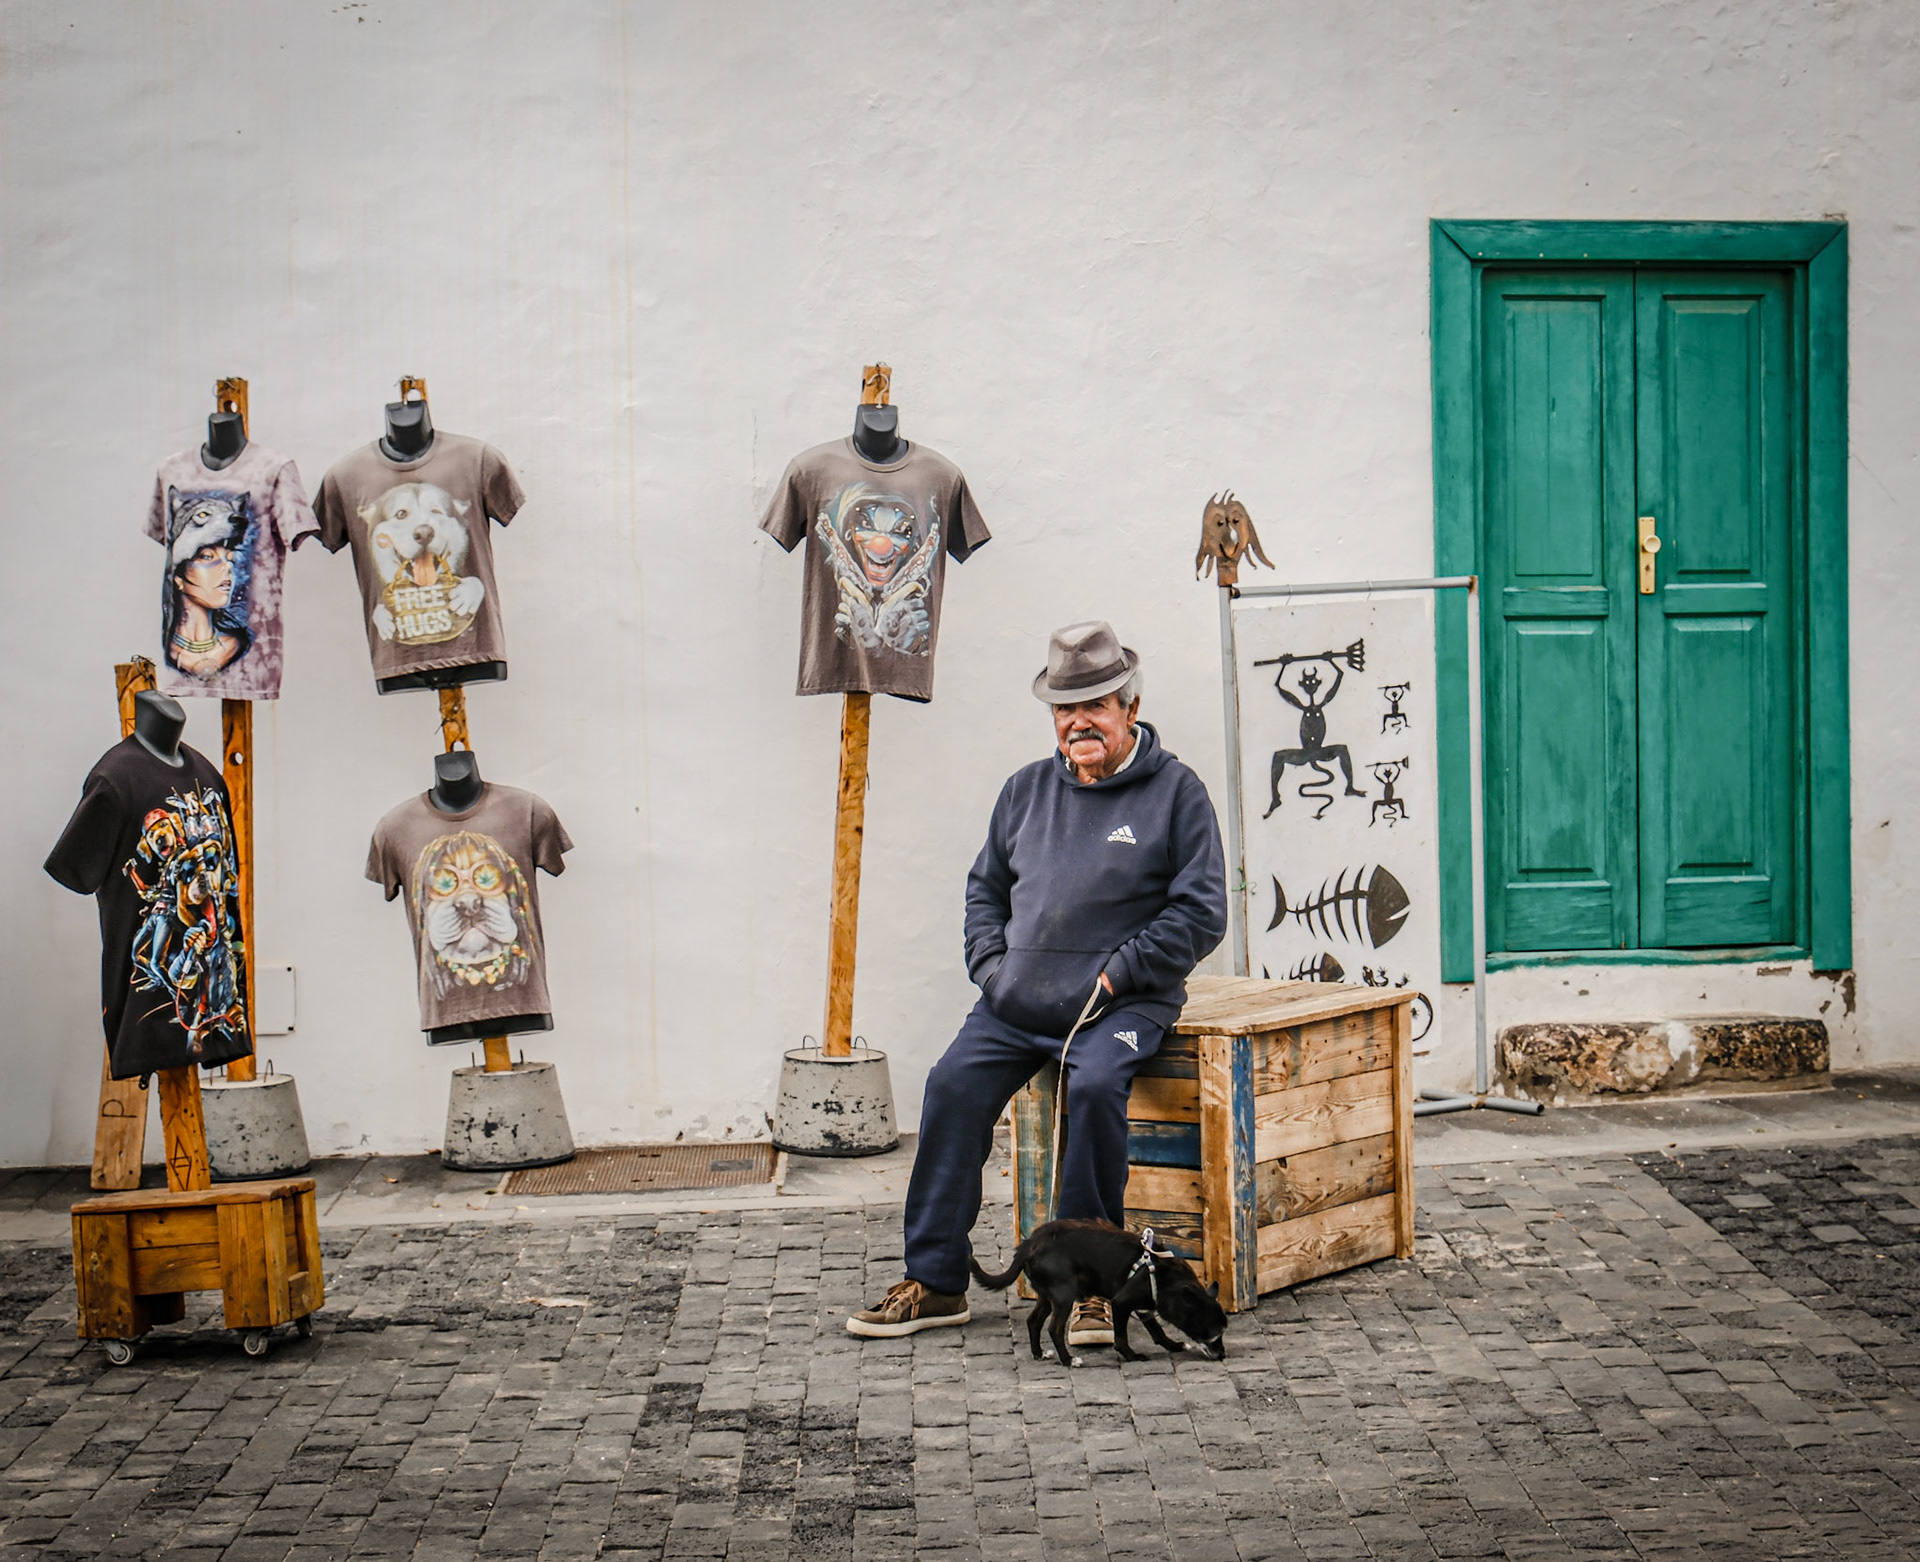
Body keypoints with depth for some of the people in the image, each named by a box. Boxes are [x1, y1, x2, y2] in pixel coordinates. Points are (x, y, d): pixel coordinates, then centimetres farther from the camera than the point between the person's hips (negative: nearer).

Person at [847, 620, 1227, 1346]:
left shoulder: (1175, 791, 0)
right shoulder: (1027, 789, 16)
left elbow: (1201, 911, -5)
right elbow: (986, 887, 24)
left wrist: (1116, 974, -11)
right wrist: (991, 964, 6)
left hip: (1122, 1002, -5)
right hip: (1017, 1003, 5)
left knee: (1095, 1084, -32)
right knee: (953, 1086, -14)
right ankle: (934, 1282, -5)